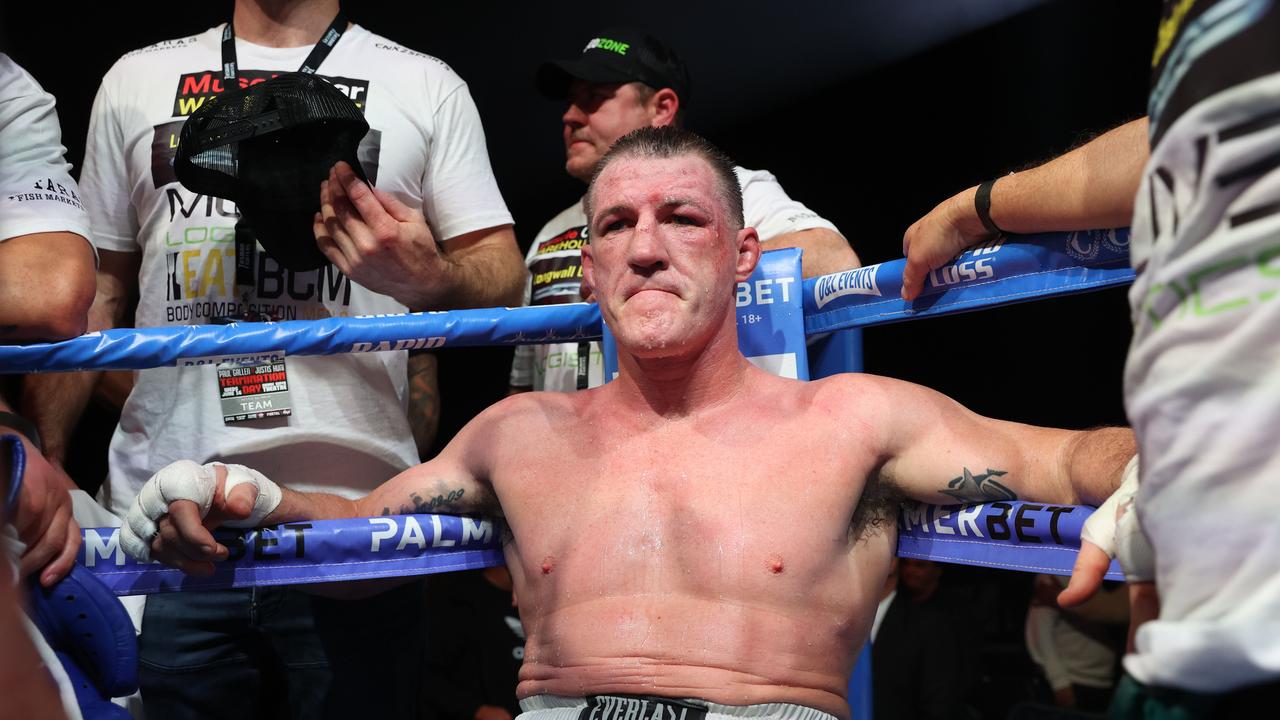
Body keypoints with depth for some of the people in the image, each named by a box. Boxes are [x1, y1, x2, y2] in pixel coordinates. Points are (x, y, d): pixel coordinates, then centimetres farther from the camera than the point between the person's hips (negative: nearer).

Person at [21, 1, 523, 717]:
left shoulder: (428, 86, 9)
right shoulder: (138, 80, 15)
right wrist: (42, 465, 5)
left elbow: (503, 278, 5)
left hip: (353, 525, -1)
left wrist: (427, 280, -18)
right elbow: (93, 295, 15)